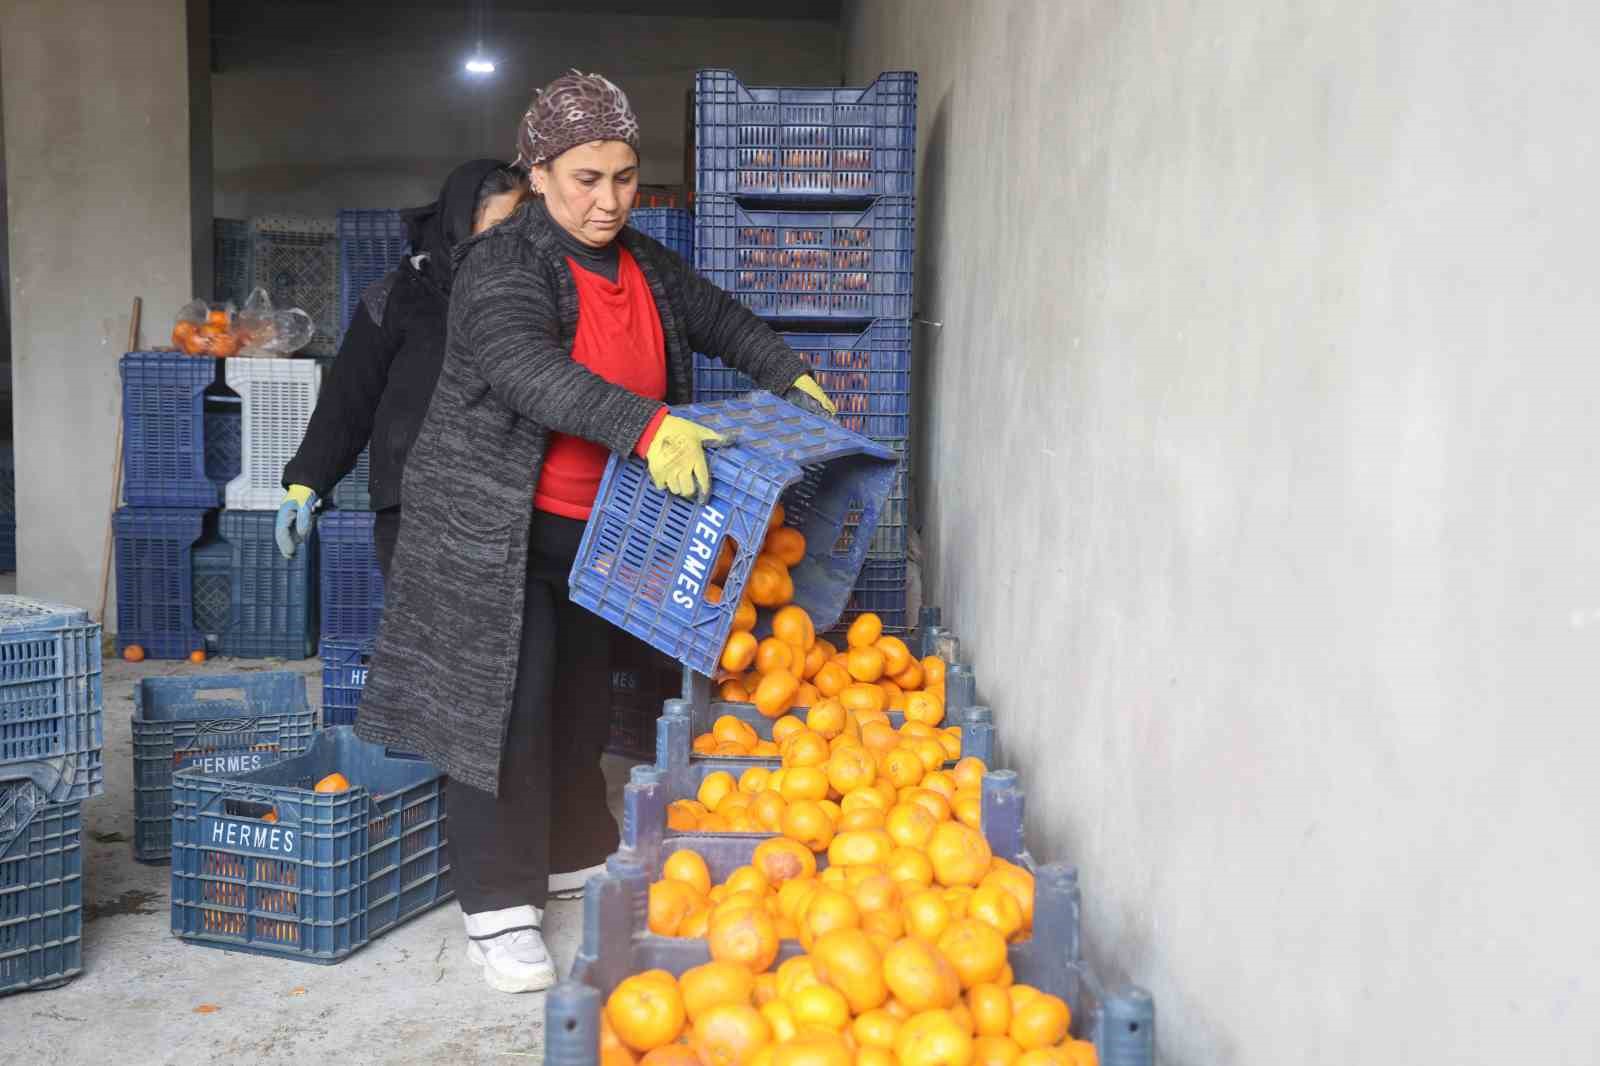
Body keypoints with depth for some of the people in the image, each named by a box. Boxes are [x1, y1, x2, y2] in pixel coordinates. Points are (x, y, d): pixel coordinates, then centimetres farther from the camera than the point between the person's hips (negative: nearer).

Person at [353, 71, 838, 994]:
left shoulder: (644, 264, 7)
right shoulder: (504, 265, -17)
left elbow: (719, 317, 23)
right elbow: (528, 370, -35)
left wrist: (789, 374, 10)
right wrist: (644, 426, -47)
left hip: (594, 528, 7)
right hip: (495, 526, -7)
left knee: (579, 694, 16)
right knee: (507, 700, -6)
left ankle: (577, 856, 33)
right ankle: (498, 909, 4)